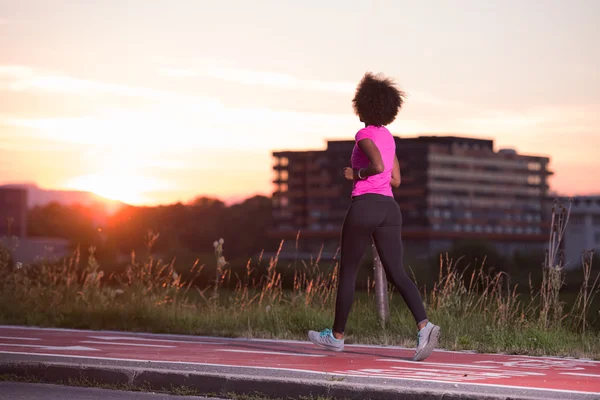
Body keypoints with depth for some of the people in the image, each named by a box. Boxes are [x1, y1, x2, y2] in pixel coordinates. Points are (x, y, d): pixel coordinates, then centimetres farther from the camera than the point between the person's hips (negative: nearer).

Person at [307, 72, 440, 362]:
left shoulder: (364, 135, -8)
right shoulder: (388, 138, 17)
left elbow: (378, 166, -26)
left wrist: (358, 174, -7)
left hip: (364, 207, -7)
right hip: (389, 208, 7)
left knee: (347, 271, 8)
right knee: (397, 273, -2)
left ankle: (337, 335, 20)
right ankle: (424, 326, -23)